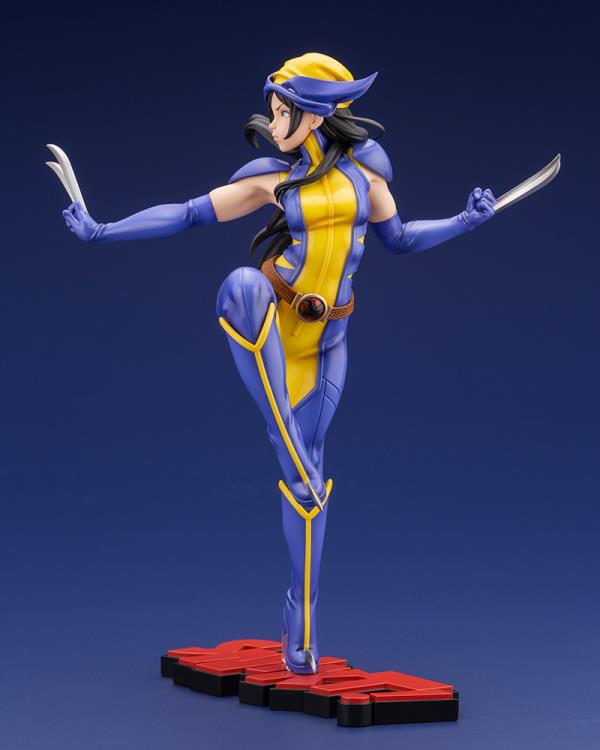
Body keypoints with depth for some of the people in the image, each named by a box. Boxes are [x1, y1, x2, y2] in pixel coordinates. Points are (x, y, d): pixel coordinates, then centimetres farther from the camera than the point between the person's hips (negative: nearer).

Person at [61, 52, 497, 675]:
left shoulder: (364, 170, 2)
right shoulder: (271, 178, -3)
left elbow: (400, 239, 15)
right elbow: (189, 214, -1)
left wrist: (465, 221, 4)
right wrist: (102, 232, -6)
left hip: (323, 341, 1)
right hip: (266, 326, -1)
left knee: (307, 473, 1)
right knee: (242, 285, -39)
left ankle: (300, 622, 14)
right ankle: (288, 447, -37)